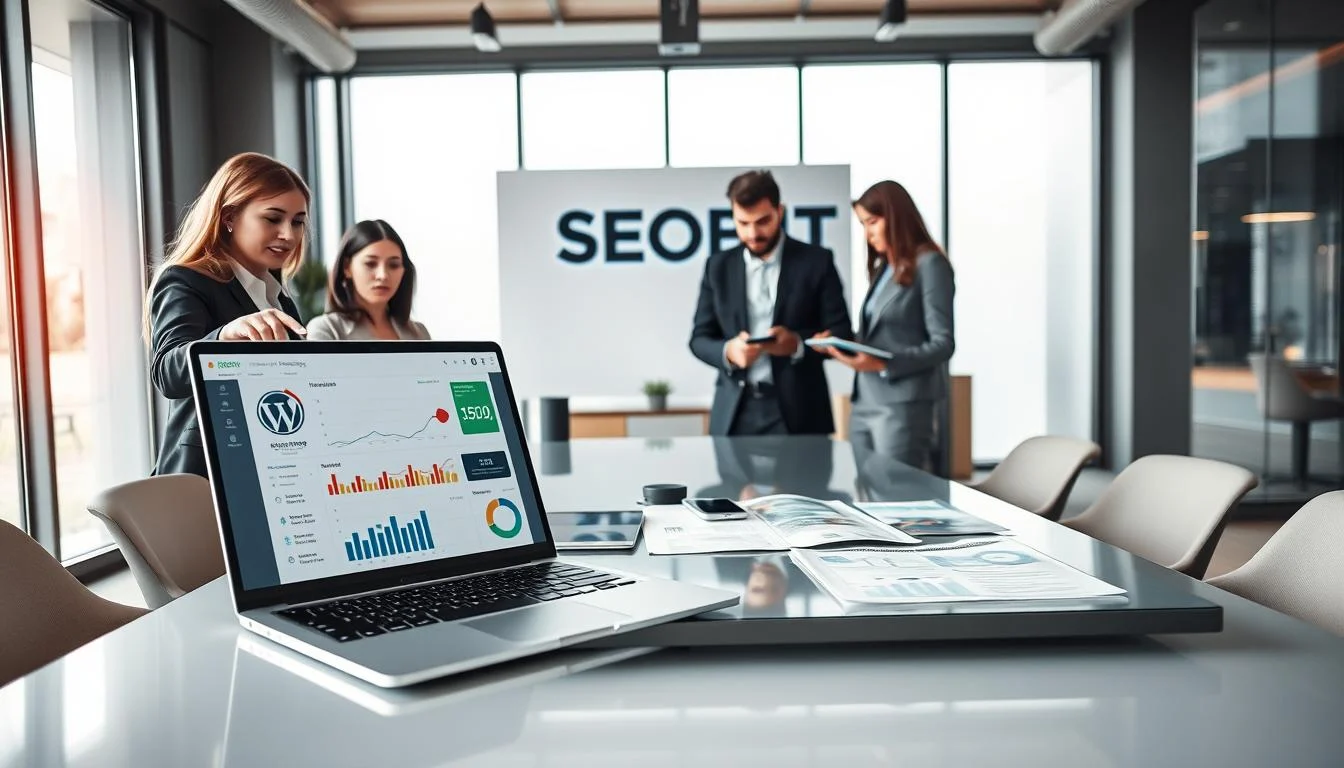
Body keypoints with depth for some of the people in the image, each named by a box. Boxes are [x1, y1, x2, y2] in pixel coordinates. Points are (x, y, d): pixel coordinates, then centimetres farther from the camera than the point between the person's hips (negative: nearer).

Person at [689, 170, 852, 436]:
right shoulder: (718, 266, 10)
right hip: (735, 413, 2)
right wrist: (728, 351, -14)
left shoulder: (816, 261, 2)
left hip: (796, 413, -2)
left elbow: (841, 334, 0)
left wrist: (797, 343, -20)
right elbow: (699, 338, 9)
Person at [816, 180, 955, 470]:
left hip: (903, 405, -7)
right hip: (864, 403, 7)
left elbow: (943, 344, -11)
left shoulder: (929, 264, -5)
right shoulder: (882, 267, 17)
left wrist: (883, 364, -21)